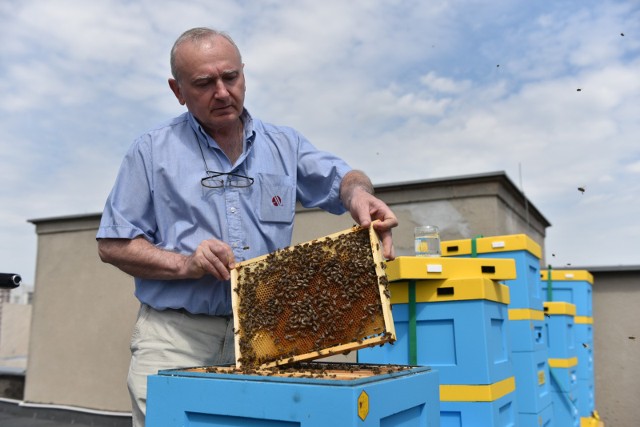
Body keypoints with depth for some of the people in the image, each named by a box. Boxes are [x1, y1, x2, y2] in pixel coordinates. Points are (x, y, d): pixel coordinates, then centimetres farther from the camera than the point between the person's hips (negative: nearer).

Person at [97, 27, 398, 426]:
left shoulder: (285, 144, 11)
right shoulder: (152, 151, 3)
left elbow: (339, 178, 1)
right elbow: (113, 244, 2)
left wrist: (359, 194, -24)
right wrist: (184, 264, -14)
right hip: (175, 334, -1)